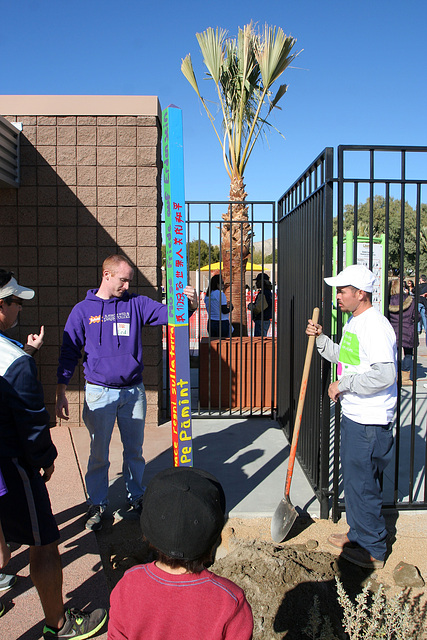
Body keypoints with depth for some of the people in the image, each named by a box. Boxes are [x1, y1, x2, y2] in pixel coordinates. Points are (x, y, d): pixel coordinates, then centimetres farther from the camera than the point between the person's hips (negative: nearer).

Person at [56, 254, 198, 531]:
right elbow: (69, 353, 2)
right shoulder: (83, 310, 0)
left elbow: (167, 312, -8)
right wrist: (61, 393, -1)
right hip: (100, 393, -1)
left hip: (133, 391, 2)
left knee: (134, 450, 15)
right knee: (99, 453, 9)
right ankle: (97, 503, 27)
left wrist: (189, 304, -30)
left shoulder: (136, 304, 3)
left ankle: (136, 497, 33)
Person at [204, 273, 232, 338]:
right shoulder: (220, 294, -13)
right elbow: (224, 311, -15)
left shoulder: (207, 295, 8)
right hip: (222, 323, -7)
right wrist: (231, 307, 5)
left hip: (211, 323, 7)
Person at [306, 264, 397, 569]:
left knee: (362, 483, 2)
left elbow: (385, 375, -30)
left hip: (370, 421, -10)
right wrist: (321, 339, 12)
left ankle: (373, 550, 20)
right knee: (354, 478, 21)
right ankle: (358, 534, 38)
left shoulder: (375, 326, -21)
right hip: (353, 415, 10)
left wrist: (343, 384, -20)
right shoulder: (353, 322, 11)